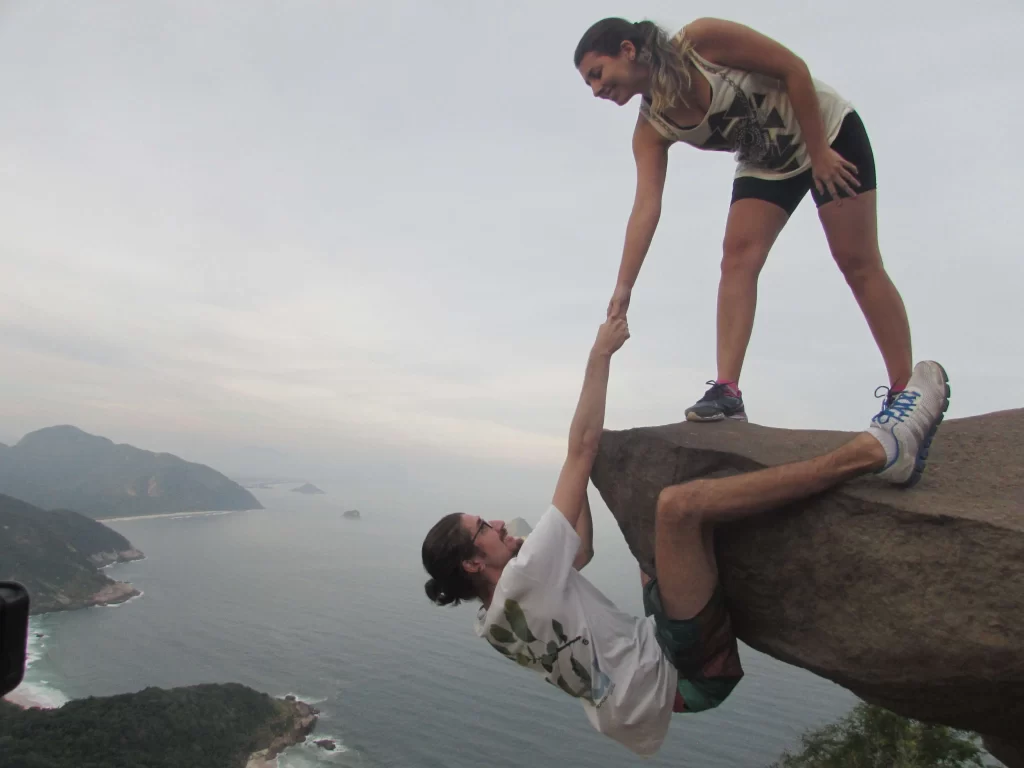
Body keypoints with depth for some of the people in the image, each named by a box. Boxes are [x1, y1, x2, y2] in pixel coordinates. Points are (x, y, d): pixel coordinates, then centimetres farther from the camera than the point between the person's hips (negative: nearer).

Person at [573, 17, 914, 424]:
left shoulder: (701, 40, -24)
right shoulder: (651, 128, -9)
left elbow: (794, 68, -21)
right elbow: (646, 206, -19)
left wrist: (819, 153, -21)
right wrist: (622, 290, -27)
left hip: (829, 131, -5)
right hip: (766, 166, 5)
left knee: (857, 262, -9)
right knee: (738, 256, -15)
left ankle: (905, 392, -3)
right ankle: (727, 391, -19)